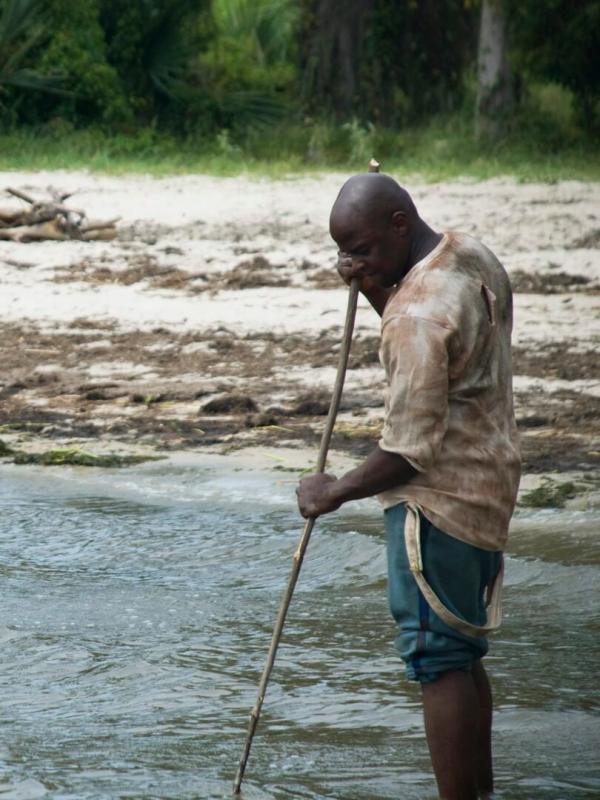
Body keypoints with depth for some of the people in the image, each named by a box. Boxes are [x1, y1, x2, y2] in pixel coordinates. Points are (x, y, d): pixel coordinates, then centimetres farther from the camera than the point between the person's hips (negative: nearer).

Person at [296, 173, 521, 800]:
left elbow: (410, 451, -23)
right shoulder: (474, 258, 5)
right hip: (486, 489, 10)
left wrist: (335, 492, -8)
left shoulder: (418, 315, -24)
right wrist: (375, 291, 3)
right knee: (463, 656, 17)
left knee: (439, 663, -5)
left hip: (438, 499, -10)